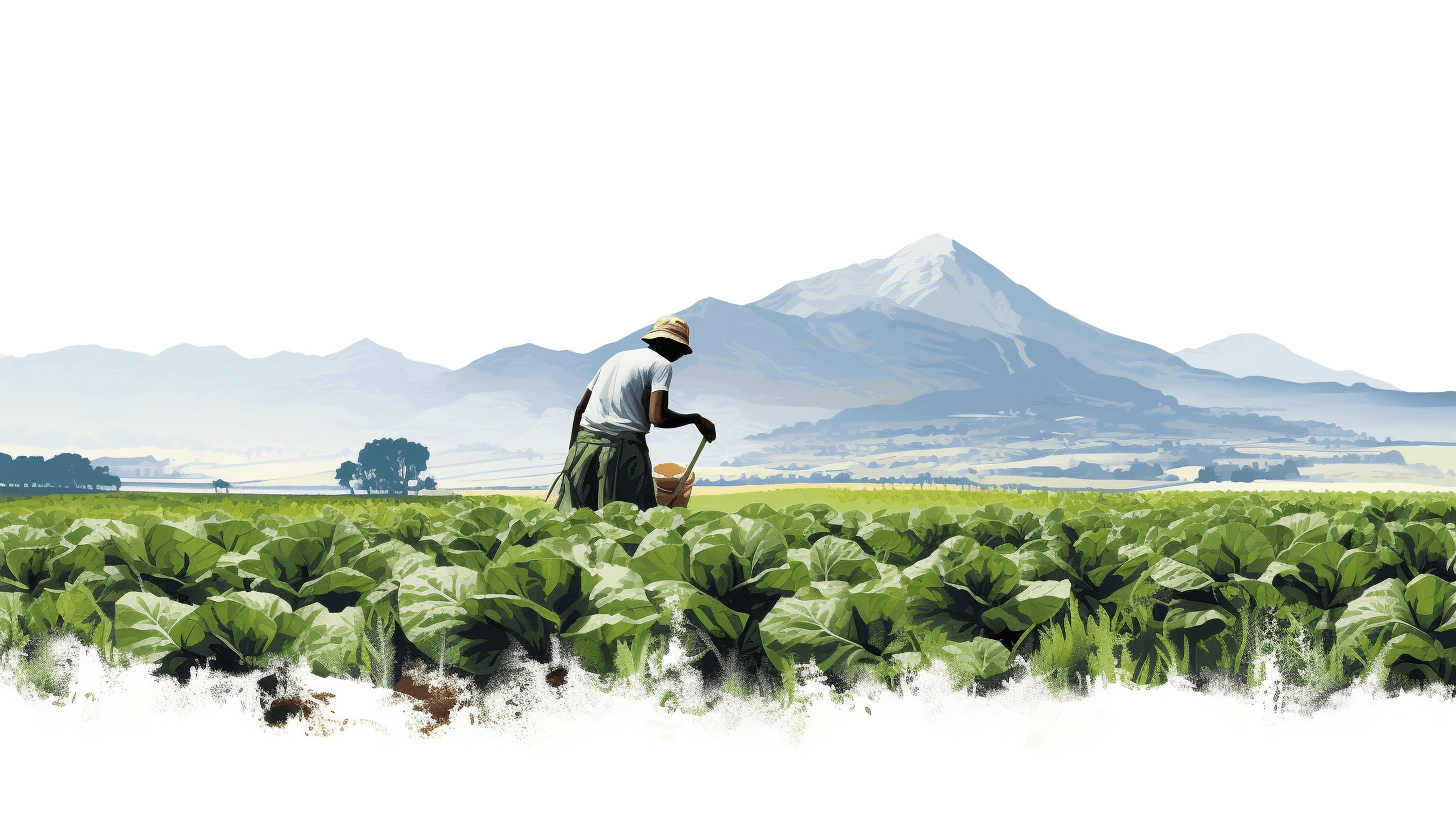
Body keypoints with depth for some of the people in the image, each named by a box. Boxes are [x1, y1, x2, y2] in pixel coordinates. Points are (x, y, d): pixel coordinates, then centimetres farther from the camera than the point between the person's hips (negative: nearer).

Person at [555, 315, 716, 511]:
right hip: (623, 449, -6)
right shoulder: (661, 364, 3)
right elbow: (657, 418, -11)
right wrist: (695, 419, 4)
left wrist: (573, 449, 33)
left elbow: (580, 409, 25)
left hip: (584, 444, 6)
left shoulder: (617, 358, 24)